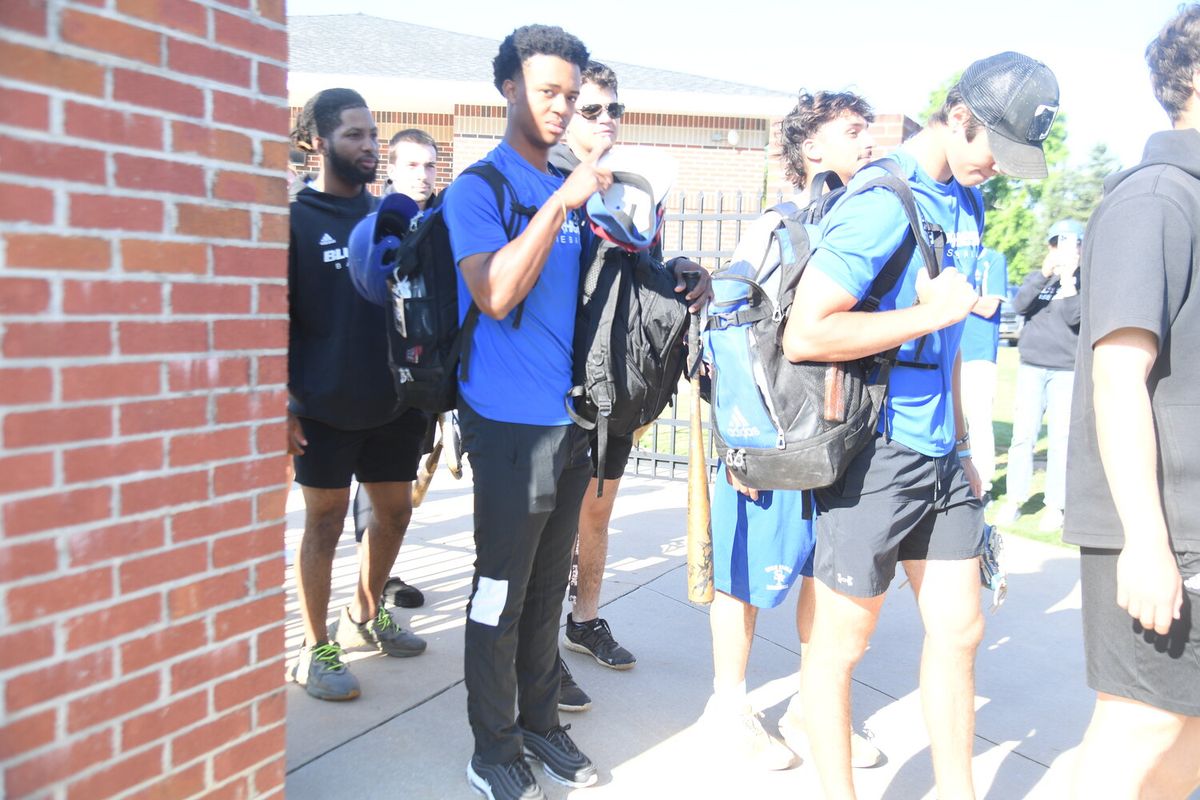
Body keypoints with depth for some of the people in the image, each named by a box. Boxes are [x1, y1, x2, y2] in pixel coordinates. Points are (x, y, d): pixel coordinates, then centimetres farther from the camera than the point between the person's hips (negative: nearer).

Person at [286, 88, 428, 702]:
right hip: (325, 406, -5)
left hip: (392, 402, 6)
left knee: (395, 510, 14)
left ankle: (364, 616, 36)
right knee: (325, 520, 3)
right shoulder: (296, 218, -5)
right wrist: (283, 403, -13)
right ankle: (316, 649, 18)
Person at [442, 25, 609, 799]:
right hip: (513, 422, -7)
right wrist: (561, 201, -24)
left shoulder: (568, 188, 13)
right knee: (501, 591, 3)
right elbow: (496, 295, -21)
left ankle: (540, 721, 31)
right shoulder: (478, 187, -7)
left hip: (572, 417, 7)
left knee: (548, 586, 16)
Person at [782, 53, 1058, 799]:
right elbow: (805, 333, -22)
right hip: (873, 451, -8)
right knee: (841, 641, 7)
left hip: (938, 453, 8)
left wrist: (962, 441, 19)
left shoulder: (966, 201, 11)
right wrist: (932, 311, -19)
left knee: (959, 628, 14)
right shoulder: (882, 202, -16)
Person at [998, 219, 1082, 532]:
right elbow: (1019, 305, -8)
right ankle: (1015, 498, 8)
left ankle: (1054, 504, 4)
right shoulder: (1036, 277, 11)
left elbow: (1073, 317, -12)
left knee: (1061, 437, -3)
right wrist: (1045, 273, -20)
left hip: (1068, 371, -2)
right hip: (1031, 367, 2)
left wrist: (1068, 277, -18)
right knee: (1023, 434, 0)